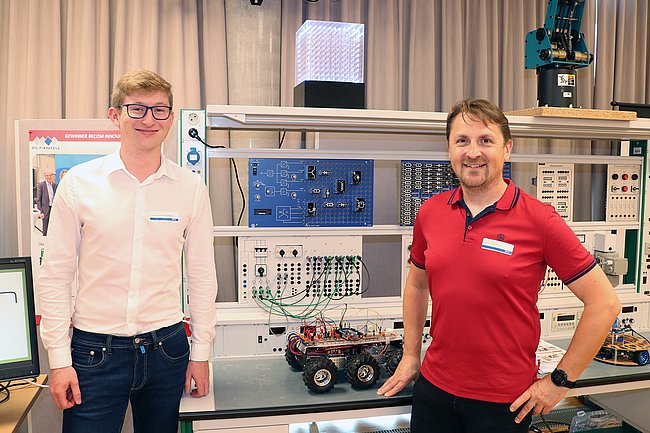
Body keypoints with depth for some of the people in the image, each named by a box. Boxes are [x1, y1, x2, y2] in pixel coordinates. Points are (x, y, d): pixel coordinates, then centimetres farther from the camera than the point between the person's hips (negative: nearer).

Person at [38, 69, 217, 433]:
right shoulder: (79, 182, -4)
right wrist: (60, 359, -3)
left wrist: (201, 352, 5)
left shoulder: (191, 188, -1)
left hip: (166, 347, 2)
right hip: (94, 351, -1)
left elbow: (202, 276, 3)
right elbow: (56, 276, -1)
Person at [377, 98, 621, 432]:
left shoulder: (539, 220, -14)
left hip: (505, 401, -3)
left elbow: (604, 303, -10)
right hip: (433, 386, 4)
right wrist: (410, 355, 11)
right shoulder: (429, 213, -2)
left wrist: (560, 381, -8)